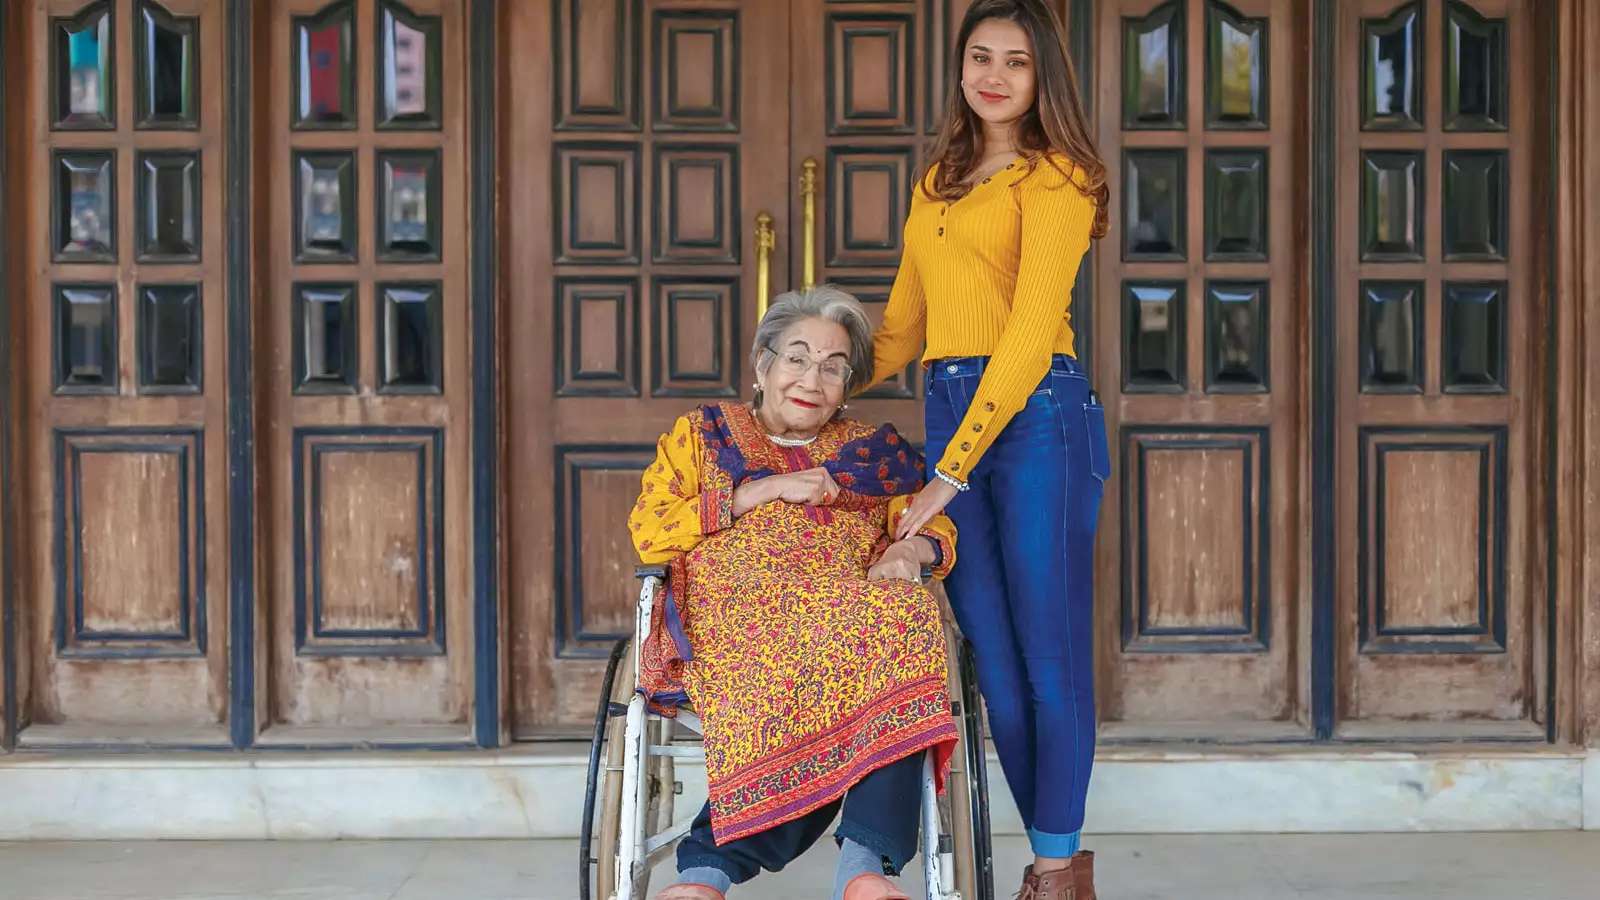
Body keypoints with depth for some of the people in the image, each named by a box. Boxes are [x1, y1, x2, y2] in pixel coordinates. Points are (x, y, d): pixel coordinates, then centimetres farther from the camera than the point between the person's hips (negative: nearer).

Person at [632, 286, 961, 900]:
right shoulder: (702, 434, 23)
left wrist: (912, 550, -8)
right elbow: (648, 532, 8)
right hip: (735, 614, -2)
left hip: (851, 611, 2)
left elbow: (933, 527, 17)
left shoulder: (872, 452, 29)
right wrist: (765, 490, 0)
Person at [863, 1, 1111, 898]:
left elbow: (1032, 330, -12)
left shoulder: (1055, 176, -3)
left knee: (1050, 652, -2)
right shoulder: (938, 182, 20)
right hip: (949, 416, 7)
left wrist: (951, 471, -17)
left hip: (1036, 413, -7)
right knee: (992, 655, 6)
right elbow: (902, 323, 24)